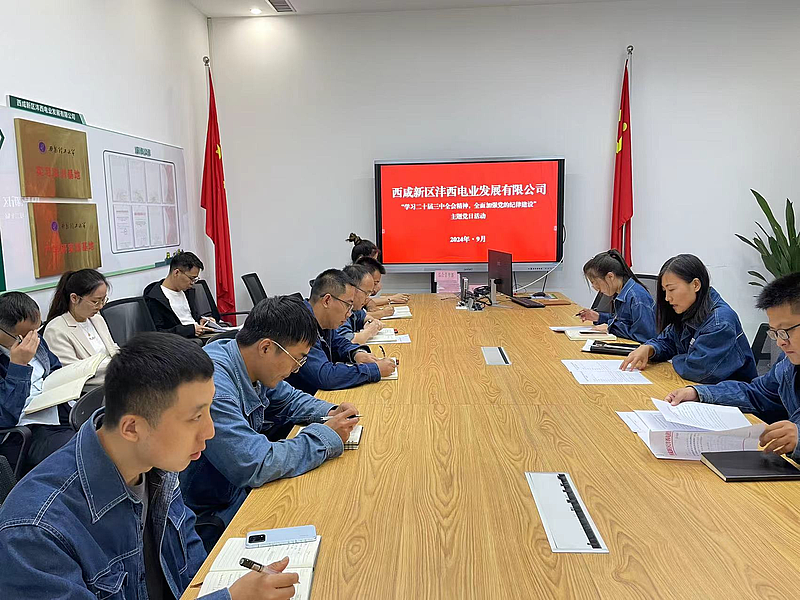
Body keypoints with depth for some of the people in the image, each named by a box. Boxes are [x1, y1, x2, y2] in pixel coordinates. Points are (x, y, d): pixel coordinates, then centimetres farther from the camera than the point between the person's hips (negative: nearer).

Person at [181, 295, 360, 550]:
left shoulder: (252, 366, -3)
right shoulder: (212, 382, -31)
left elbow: (289, 398, 16)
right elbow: (255, 466, -34)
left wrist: (330, 413, -3)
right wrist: (325, 436, -22)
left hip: (242, 487, 8)